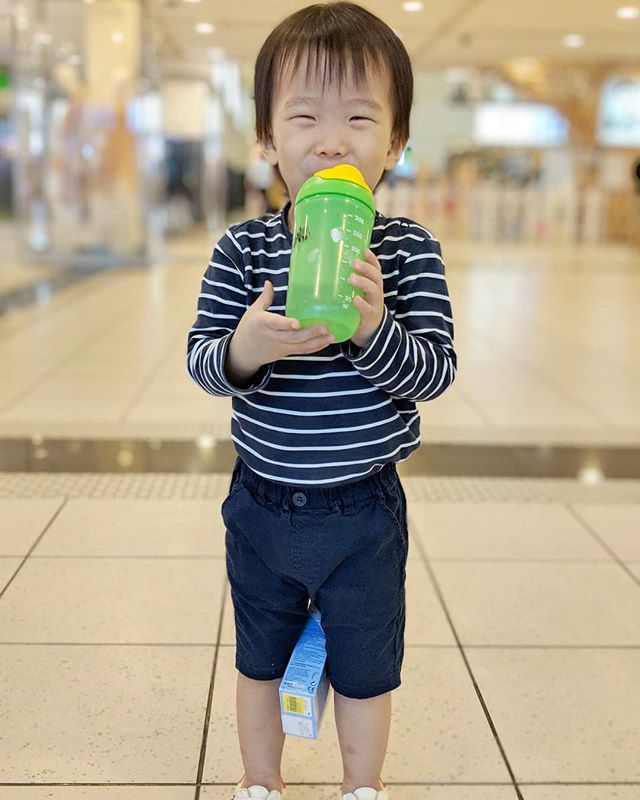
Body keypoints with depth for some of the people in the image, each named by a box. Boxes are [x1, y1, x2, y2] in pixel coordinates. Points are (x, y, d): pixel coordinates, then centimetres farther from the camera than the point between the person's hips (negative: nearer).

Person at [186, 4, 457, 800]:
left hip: (365, 511, -1)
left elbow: (434, 372, -17)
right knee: (259, 661, 23)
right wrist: (246, 348, -34)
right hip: (261, 503, 2)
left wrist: (377, 330, -36)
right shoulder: (243, 249, -9)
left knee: (364, 671, 18)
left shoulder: (408, 249, -12)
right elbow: (200, 360, -12)